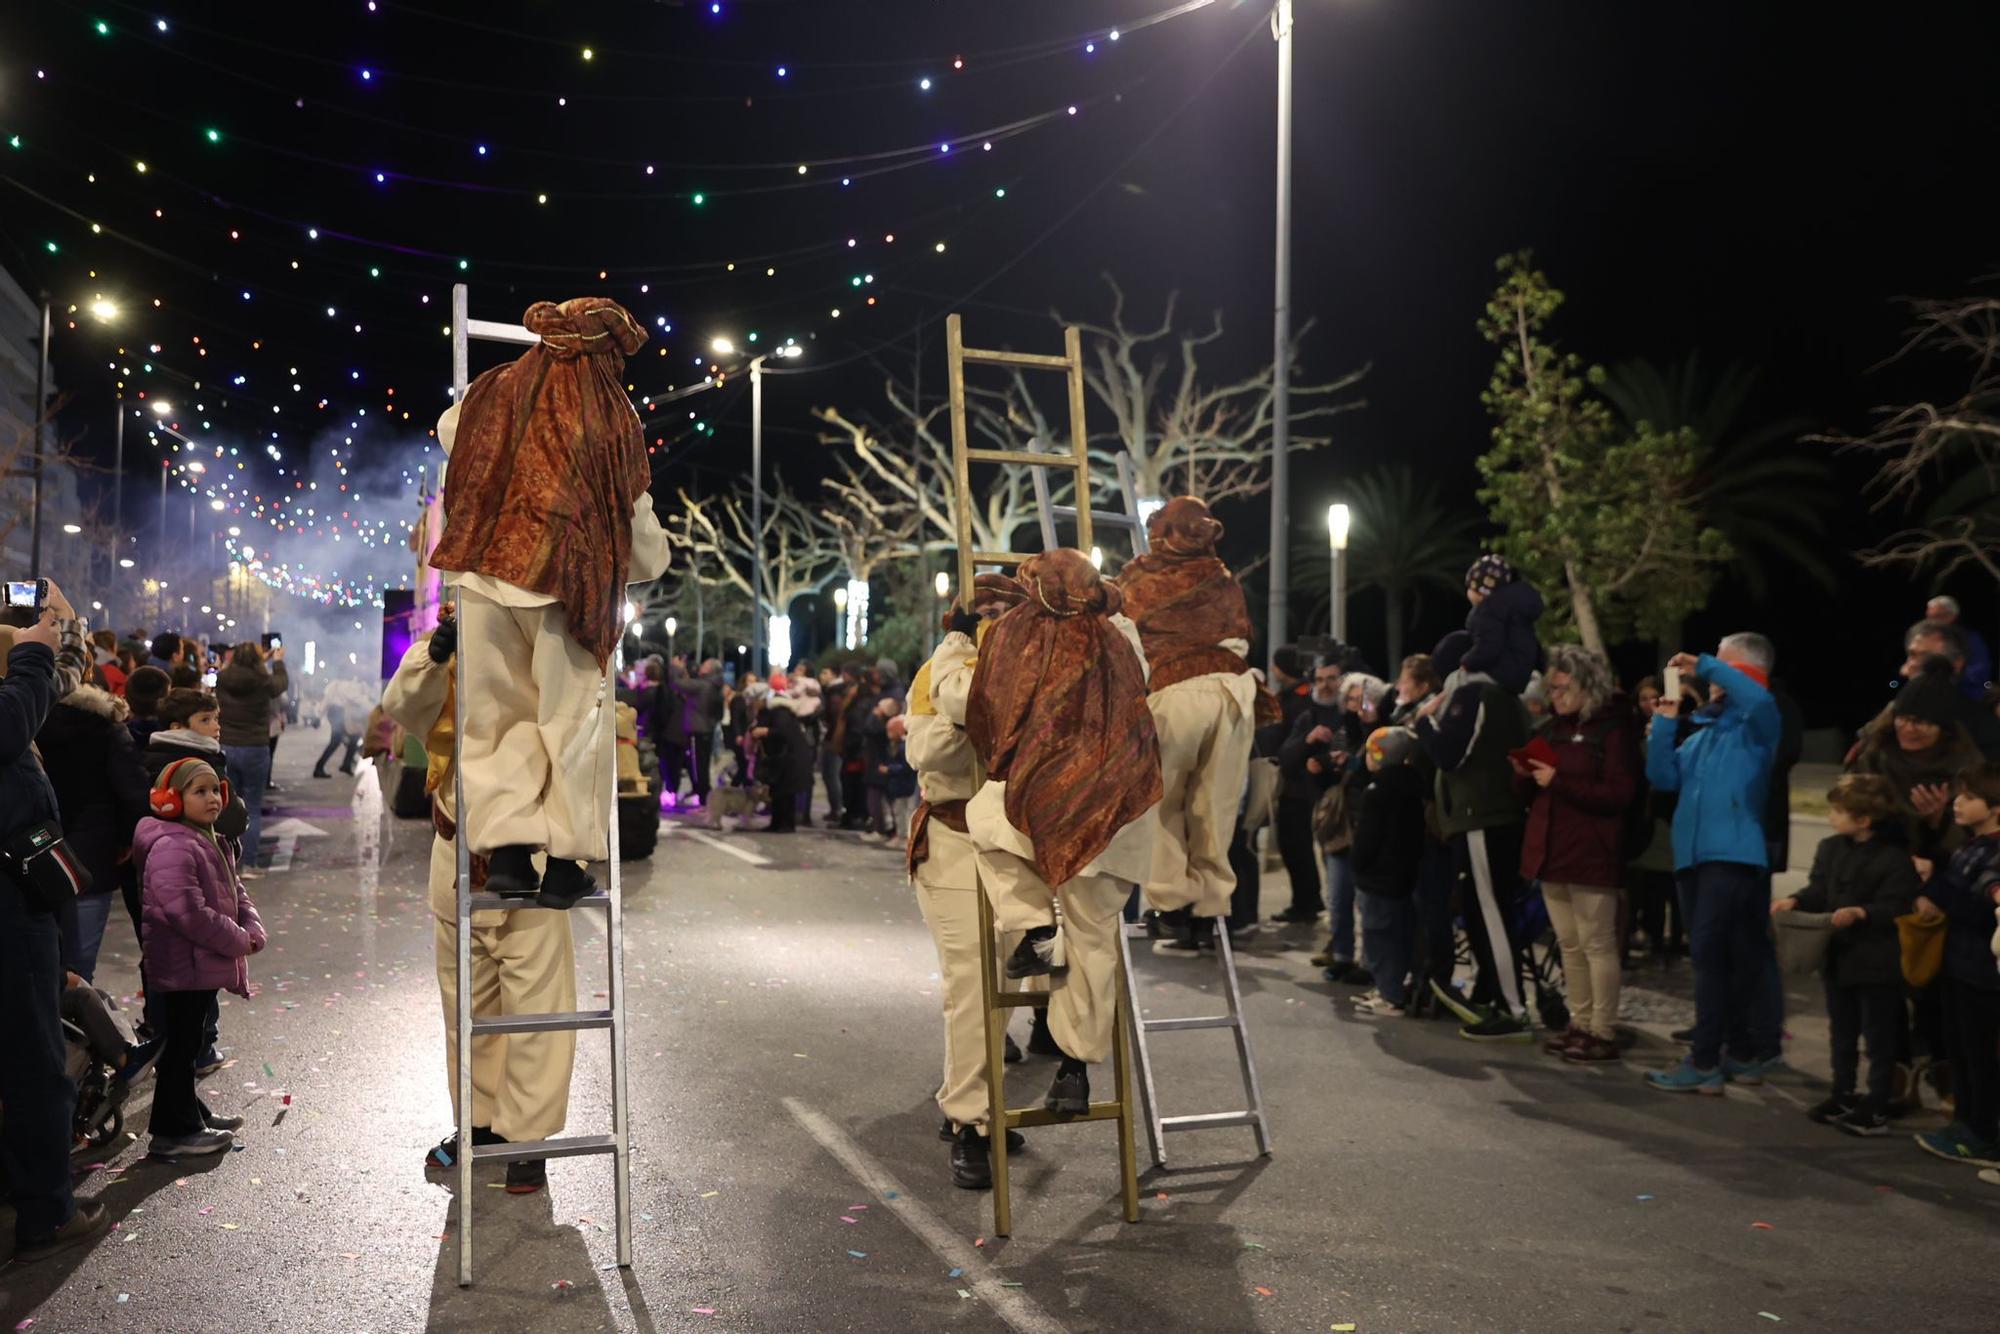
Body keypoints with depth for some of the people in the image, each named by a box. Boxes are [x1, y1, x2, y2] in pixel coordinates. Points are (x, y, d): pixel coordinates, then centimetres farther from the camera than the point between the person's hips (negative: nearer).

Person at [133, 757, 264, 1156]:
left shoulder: (209, 843, 13)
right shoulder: (172, 847, -21)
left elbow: (236, 893, 17)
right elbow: (188, 912, -27)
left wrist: (252, 931, -2)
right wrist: (237, 942, -17)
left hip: (207, 966, 10)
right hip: (184, 968, -10)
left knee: (188, 1043, 21)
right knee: (181, 1044, -1)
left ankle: (190, 1112, 34)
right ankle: (174, 1131, 8)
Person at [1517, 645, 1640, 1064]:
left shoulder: (1613, 728, -7)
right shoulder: (1554, 727, 15)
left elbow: (1621, 794, -16)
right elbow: (1534, 792, 21)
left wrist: (1559, 782, -20)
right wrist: (1525, 774, -2)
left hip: (1590, 855, -8)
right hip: (1550, 851, 8)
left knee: (1597, 944, -2)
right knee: (1568, 944, 12)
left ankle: (1603, 1033, 3)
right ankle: (1580, 1024, 20)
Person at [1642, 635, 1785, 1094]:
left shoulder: (1756, 725, -1)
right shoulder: (1702, 730, 19)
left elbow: (1760, 699, -25)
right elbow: (1664, 777, 13)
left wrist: (1704, 665, -19)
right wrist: (1664, 723, 5)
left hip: (1733, 854, -8)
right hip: (1691, 853, 8)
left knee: (1710, 953, -12)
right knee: (1722, 957, 12)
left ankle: (1705, 1063, -9)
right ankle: (1744, 1052, 22)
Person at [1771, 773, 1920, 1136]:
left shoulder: (1894, 857, -17)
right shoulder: (1830, 848, 5)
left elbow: (1894, 909, -20)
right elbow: (1819, 891, 7)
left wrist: (1860, 913, -34)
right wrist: (1795, 900, -10)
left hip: (1877, 965, -7)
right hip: (1838, 956, 7)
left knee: (1878, 1038, 4)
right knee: (1842, 1033, 18)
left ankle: (1877, 1107, 12)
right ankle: (1842, 1095, 30)